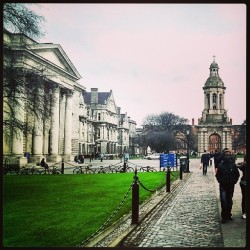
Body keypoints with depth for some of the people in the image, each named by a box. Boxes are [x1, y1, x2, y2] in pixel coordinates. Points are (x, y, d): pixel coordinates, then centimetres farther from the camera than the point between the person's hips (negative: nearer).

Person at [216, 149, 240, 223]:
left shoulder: (233, 165, -4)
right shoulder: (220, 165, -6)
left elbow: (237, 174, 7)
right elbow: (217, 175, 3)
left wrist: (234, 181, -1)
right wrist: (220, 181, -7)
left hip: (231, 186, 2)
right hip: (223, 186, -2)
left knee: (229, 201, 11)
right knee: (223, 201, -9)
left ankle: (228, 215, 24)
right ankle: (224, 216, 1)